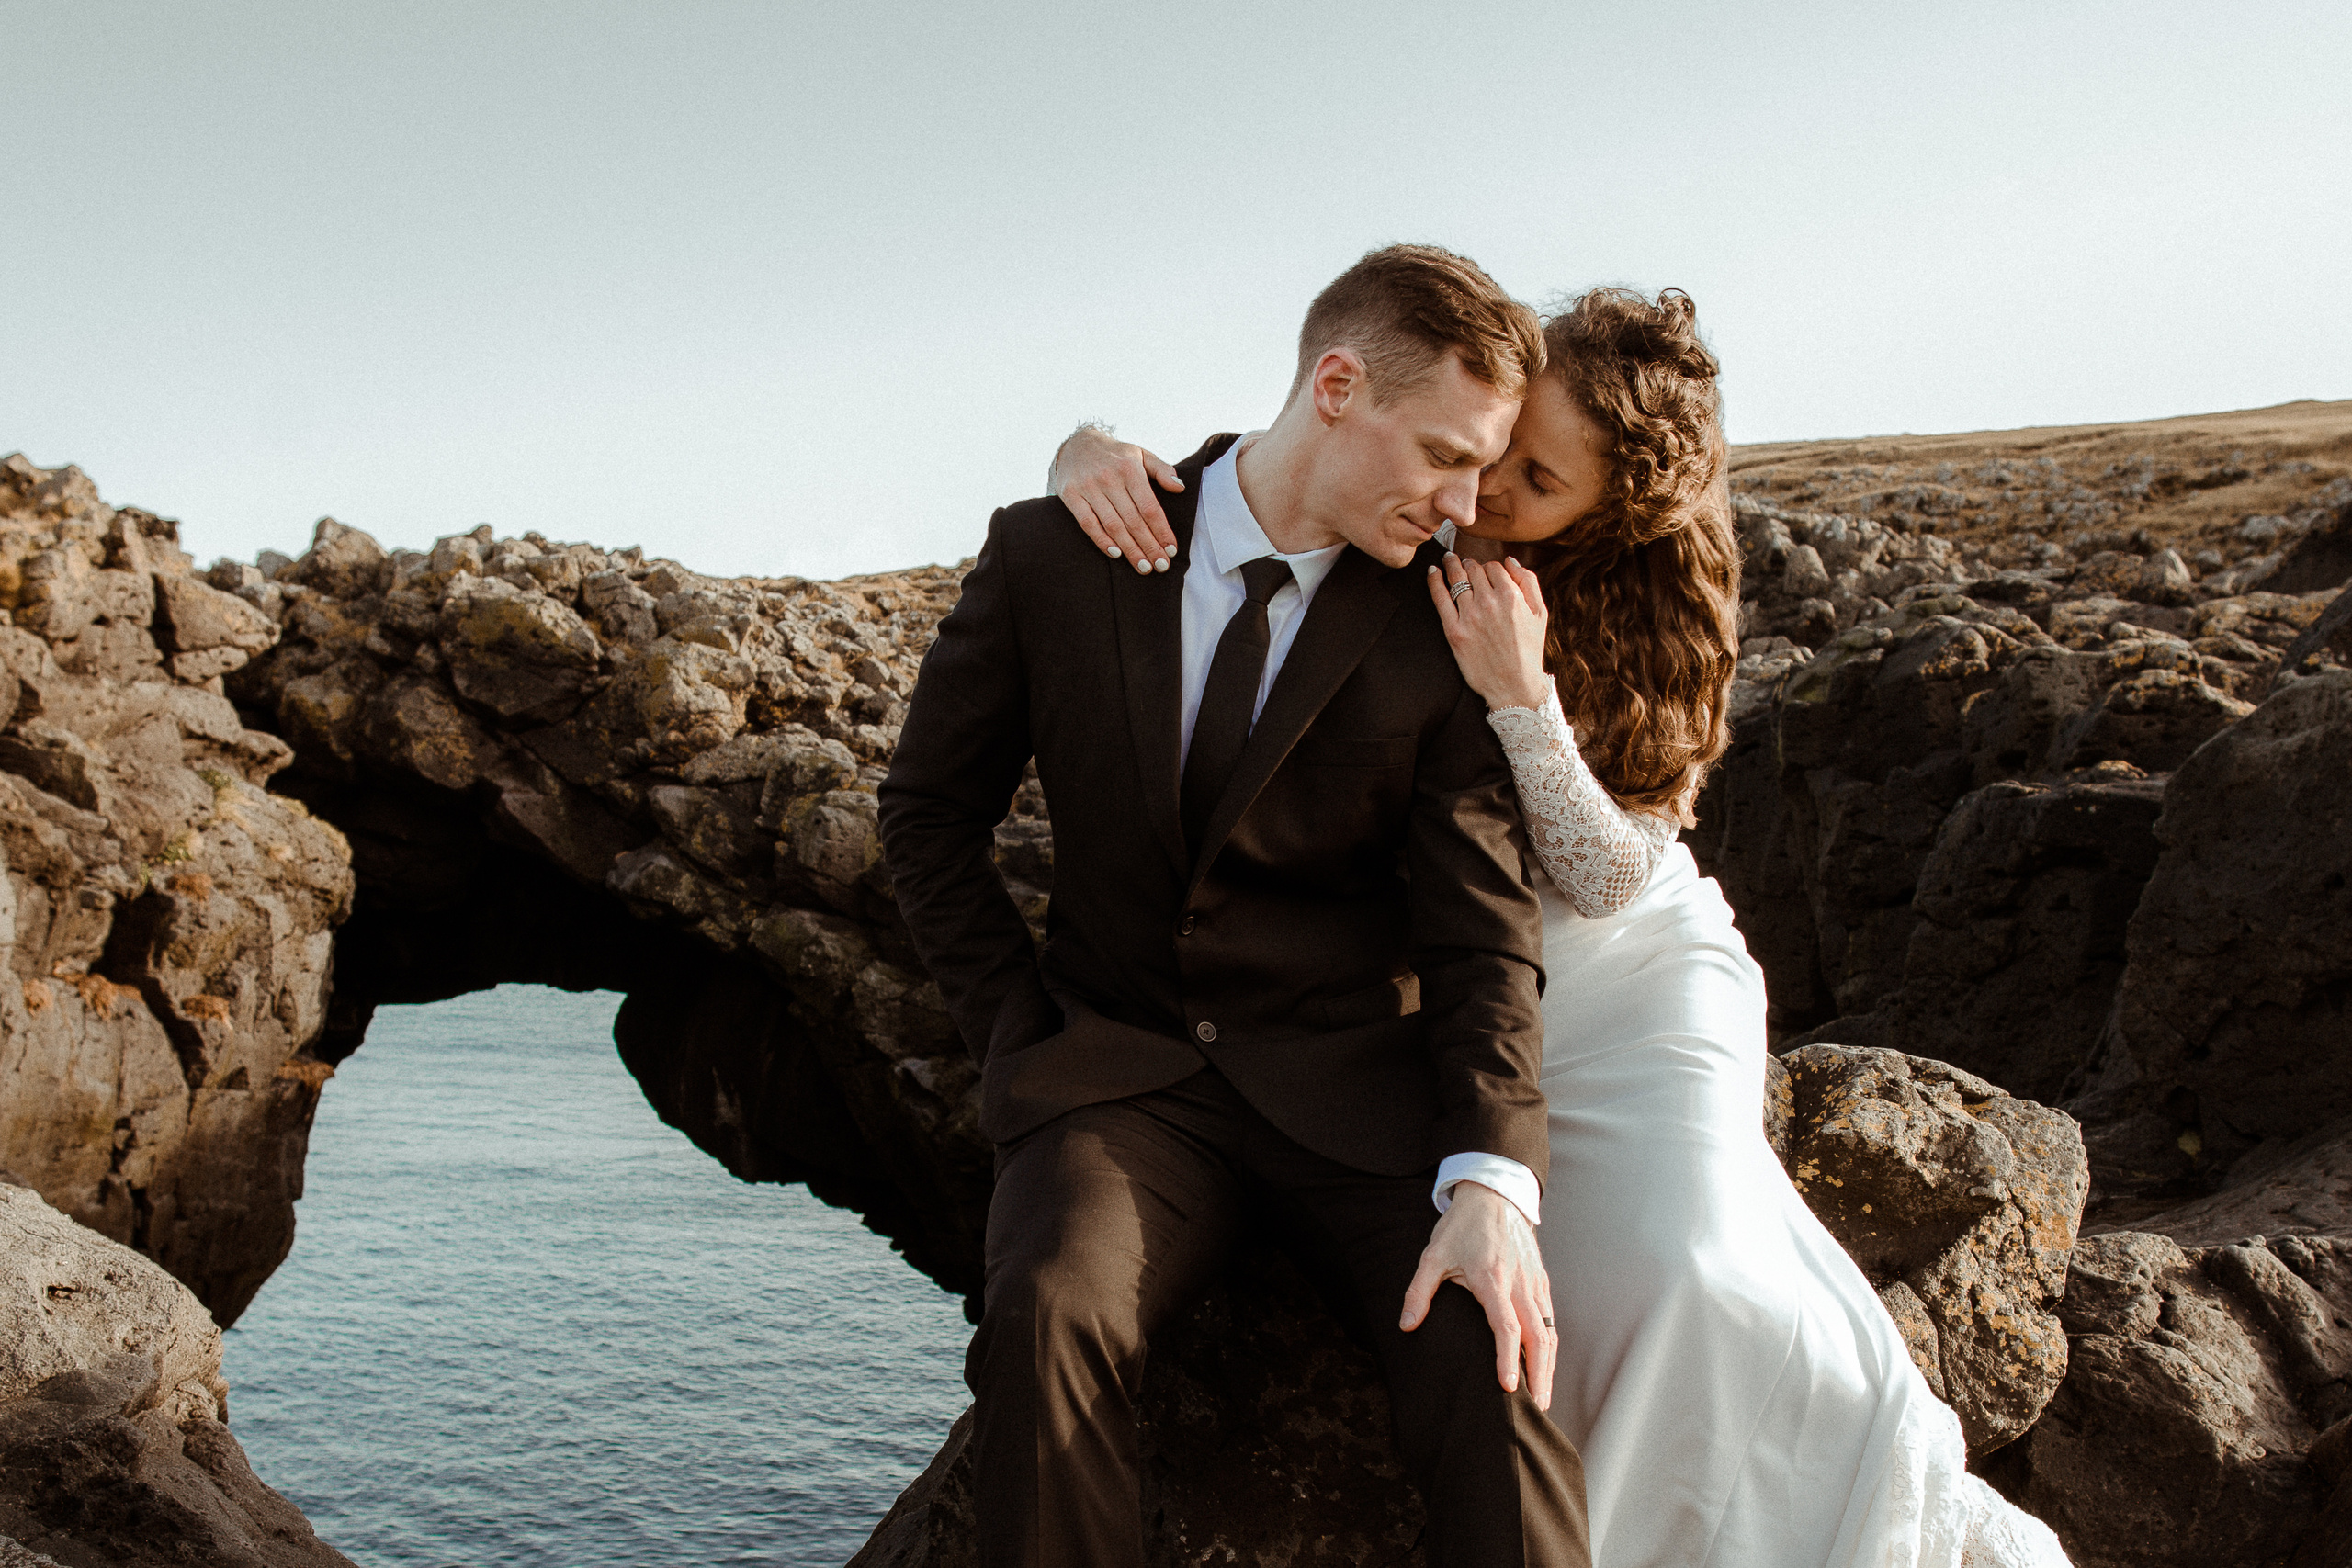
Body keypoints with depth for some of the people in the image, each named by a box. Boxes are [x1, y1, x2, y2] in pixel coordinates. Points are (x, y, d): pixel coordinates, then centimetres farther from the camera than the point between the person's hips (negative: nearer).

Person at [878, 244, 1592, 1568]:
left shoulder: (1439, 626, -3)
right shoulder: (1053, 559, -3)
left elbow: (1481, 917, -6)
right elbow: (931, 812, 8)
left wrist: (1492, 1182, -21)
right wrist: (1024, 1039, 0)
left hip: (1353, 1076, 0)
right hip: (1120, 1075, 0)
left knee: (1492, 1355, -27)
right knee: (1048, 1322, -31)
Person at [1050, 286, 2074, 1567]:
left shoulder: (1641, 620, -12)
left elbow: (1607, 877, -17)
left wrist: (1520, 694, -31)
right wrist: (1091, 451, -28)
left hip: (1628, 978, -2)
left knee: (1680, 1268, -26)